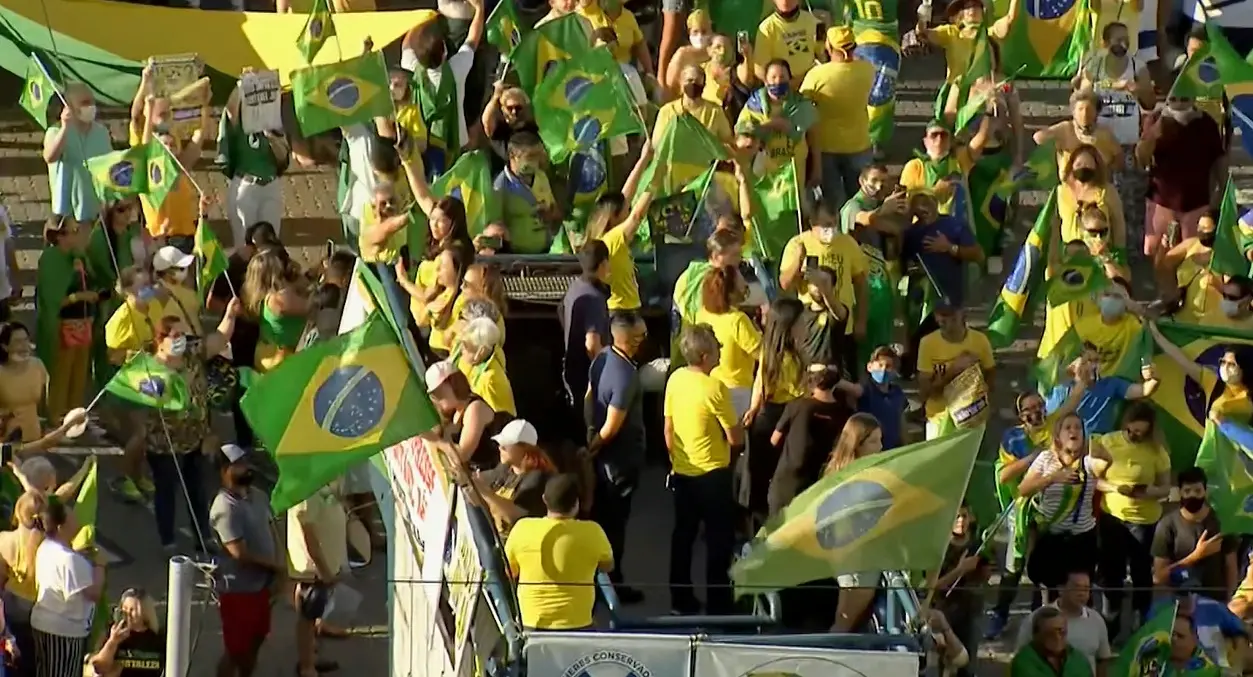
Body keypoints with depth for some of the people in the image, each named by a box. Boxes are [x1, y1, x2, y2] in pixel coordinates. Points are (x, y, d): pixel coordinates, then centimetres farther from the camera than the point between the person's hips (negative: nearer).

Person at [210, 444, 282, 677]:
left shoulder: (258, 496, 4)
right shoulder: (226, 507, -25)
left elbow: (271, 530, 13)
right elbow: (240, 553, -27)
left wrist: (280, 561, -6)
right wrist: (274, 566, -15)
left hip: (260, 584, 9)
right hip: (238, 588, -9)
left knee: (255, 641, 22)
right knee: (236, 649, 1)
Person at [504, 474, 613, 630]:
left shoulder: (523, 529, -10)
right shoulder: (591, 533, -13)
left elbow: (508, 573, 5)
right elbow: (608, 565, 7)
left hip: (533, 625, 1)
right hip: (577, 626, -1)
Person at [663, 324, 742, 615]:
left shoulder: (675, 379, -2)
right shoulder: (715, 388, -21)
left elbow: (668, 429, 7)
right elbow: (735, 438, -16)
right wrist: (740, 425, 5)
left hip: (682, 473, 6)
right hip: (712, 474, -6)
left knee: (683, 536, 15)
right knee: (719, 539, 5)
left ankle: (681, 600, 21)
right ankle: (718, 603, 8)